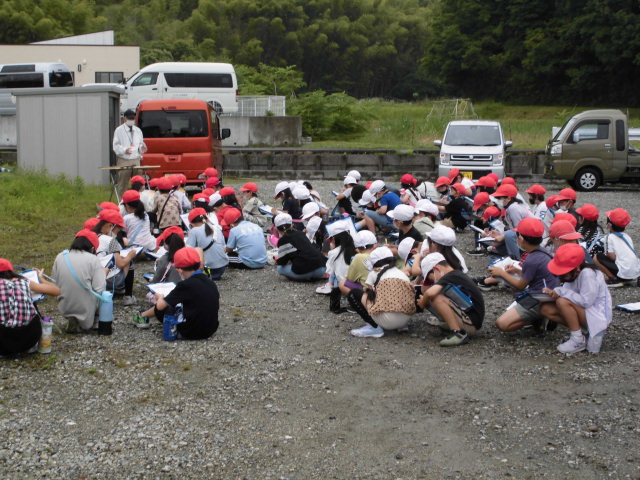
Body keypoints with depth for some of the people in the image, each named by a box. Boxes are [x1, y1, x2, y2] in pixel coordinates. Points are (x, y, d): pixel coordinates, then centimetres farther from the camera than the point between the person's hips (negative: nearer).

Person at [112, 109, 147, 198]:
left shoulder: (138, 130, 17)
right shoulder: (119, 130, 1)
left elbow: (141, 143, 25)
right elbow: (116, 146, -3)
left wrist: (142, 148, 0)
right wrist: (124, 150, -21)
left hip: (136, 160, 4)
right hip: (123, 161, -4)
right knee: (122, 183, -4)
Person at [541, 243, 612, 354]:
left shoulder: (587, 274, -25)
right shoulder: (572, 274, 0)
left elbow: (586, 301, -28)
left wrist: (561, 293, -22)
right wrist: (554, 292, -15)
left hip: (597, 315, -10)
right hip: (583, 312, 10)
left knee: (562, 302, -29)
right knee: (546, 309, -3)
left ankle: (578, 340, -15)